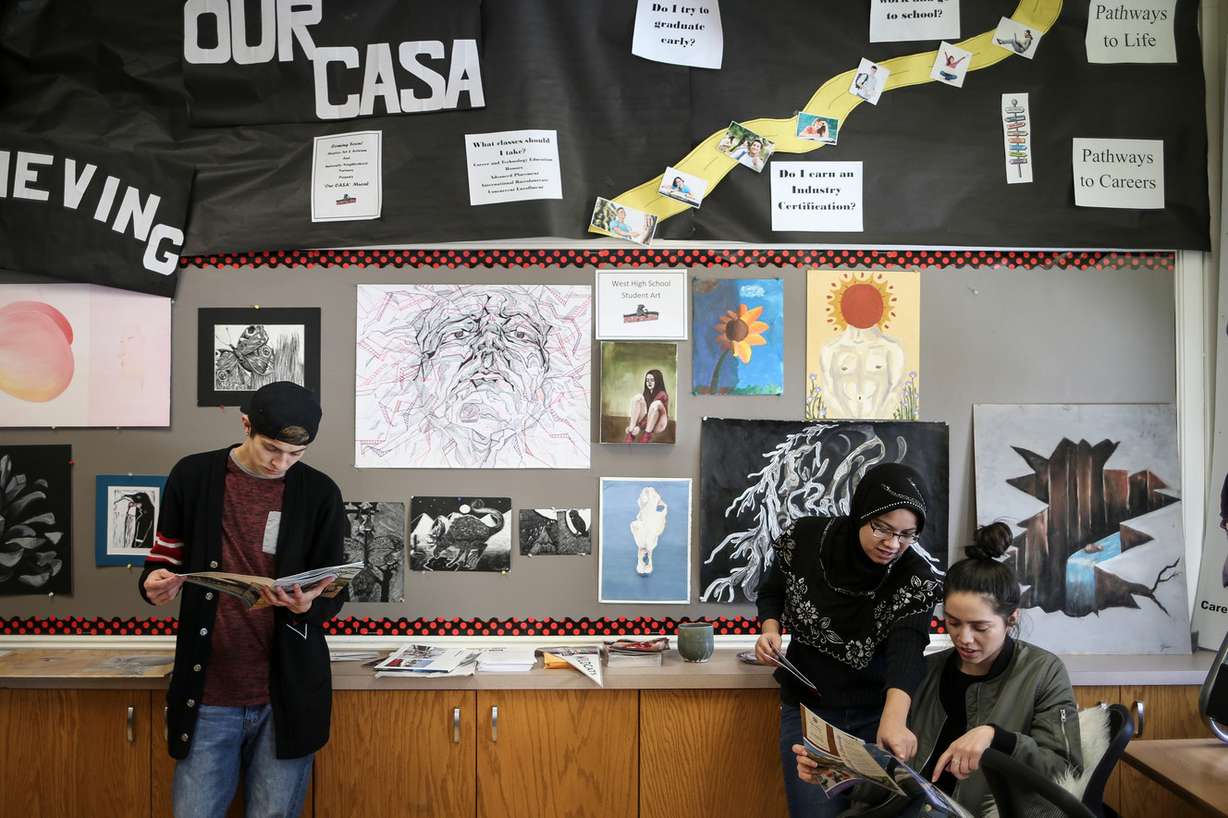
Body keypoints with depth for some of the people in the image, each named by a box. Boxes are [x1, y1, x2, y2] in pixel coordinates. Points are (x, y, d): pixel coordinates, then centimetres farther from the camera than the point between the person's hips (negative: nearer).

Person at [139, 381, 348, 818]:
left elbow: (334, 591, 2)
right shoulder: (194, 475, -1)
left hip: (288, 696, 0)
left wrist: (307, 605, -21)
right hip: (208, 696, 1)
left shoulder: (320, 494, -2)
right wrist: (155, 583, -14)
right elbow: (164, 557, 9)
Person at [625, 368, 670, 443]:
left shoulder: (662, 395, -11)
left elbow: (651, 412, -20)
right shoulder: (645, 394, 11)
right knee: (638, 398, -14)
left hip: (658, 424, -6)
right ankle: (631, 433, -24)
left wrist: (639, 426, -29)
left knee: (656, 404, -33)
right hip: (645, 422, 6)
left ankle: (647, 435, -29)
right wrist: (631, 426, -13)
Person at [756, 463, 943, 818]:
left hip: (877, 715, 0)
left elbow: (908, 646, -36)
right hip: (807, 709, 1)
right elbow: (772, 592, 5)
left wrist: (894, 718, -53)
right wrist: (770, 630, -16)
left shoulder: (915, 578, -18)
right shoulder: (804, 538, -14)